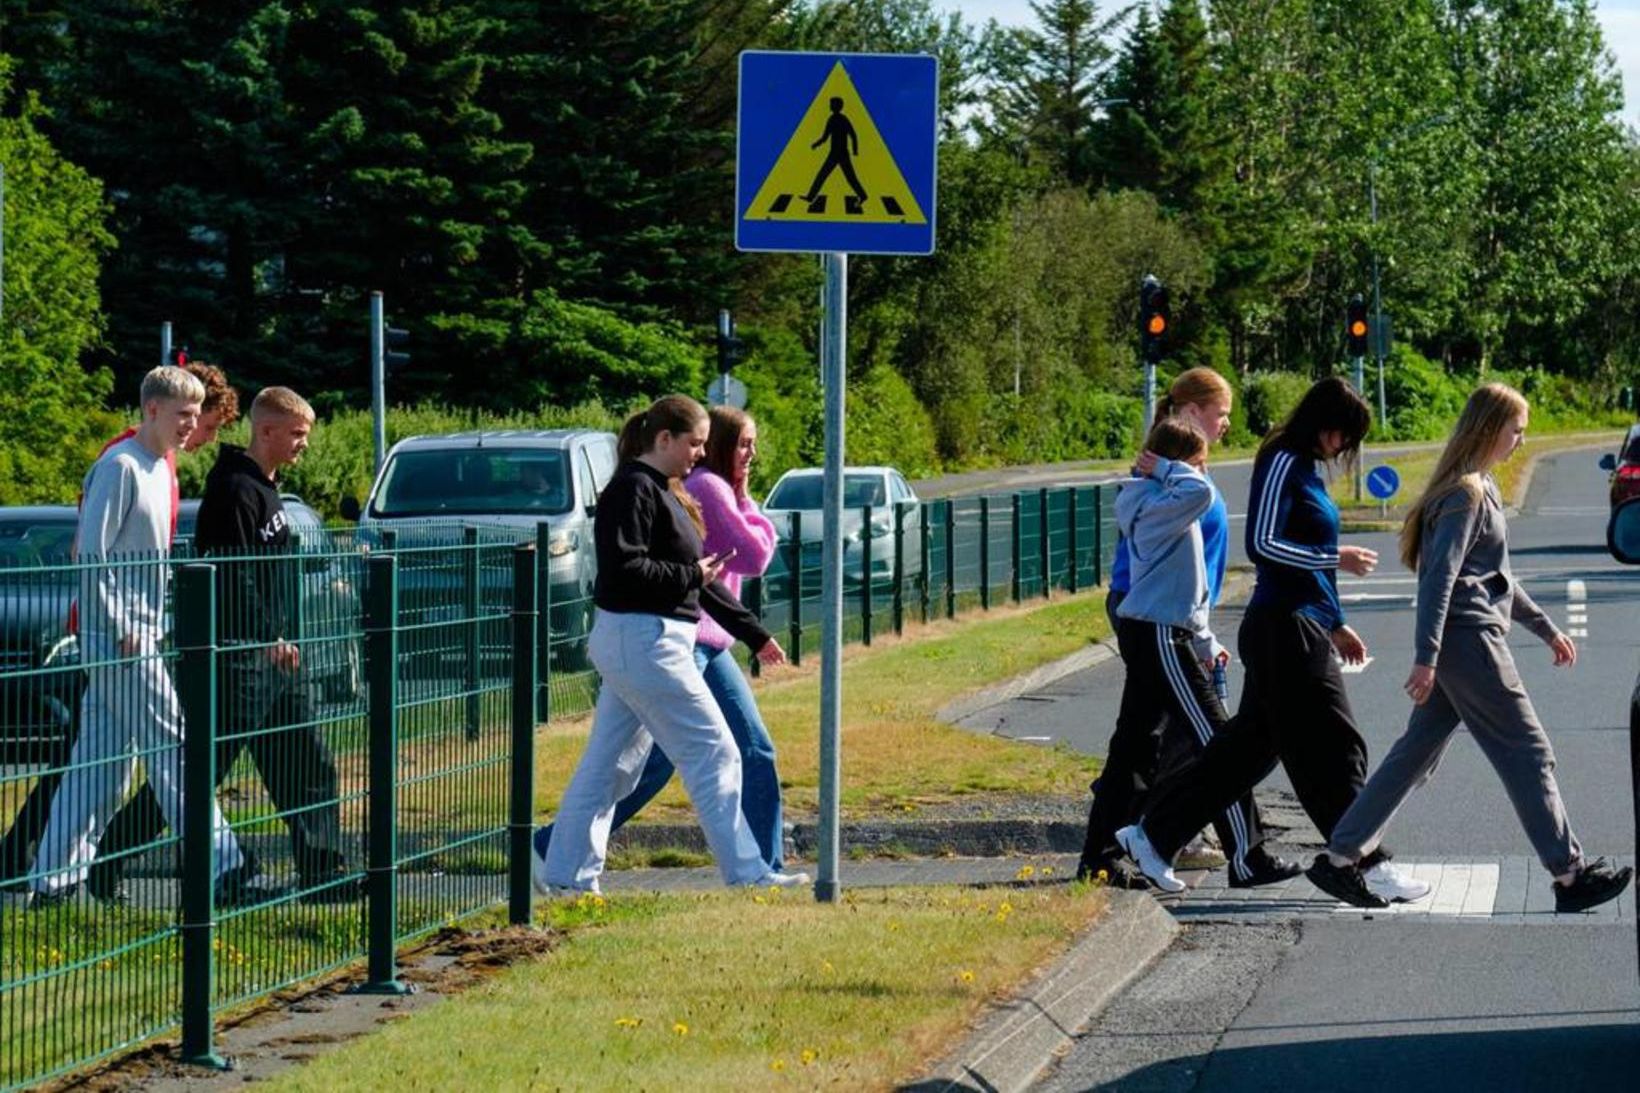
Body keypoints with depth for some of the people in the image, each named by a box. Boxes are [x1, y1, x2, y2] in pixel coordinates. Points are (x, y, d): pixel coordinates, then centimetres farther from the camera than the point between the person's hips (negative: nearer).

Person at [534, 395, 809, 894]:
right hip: (643, 641, -10)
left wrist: (754, 634, 22)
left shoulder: (665, 493, 19)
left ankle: (566, 875, 16)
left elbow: (703, 578, 22)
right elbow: (623, 568, -23)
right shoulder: (633, 491, -13)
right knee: (713, 753, -6)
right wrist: (690, 576, -15)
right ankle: (745, 872, -3)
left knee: (610, 764, 12)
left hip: (636, 643, 10)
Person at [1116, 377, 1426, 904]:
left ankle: (1151, 835, 17)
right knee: (1333, 747, -6)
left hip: (1304, 628, 10)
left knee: (1250, 745, 12)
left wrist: (1336, 624, 23)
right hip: (1285, 629, -10)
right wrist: (1336, 558, -17)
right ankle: (1369, 864, -1)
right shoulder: (1282, 464, -11)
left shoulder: (1306, 469, 18)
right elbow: (1263, 545, -19)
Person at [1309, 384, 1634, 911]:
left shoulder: (1481, 488, 18)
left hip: (1458, 646, 10)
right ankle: (1569, 874, 2)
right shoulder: (1465, 493, -14)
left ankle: (1340, 859, 10)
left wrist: (1546, 628, 30)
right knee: (1528, 751, -3)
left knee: (1416, 752, 10)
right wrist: (1425, 658, -25)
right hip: (1469, 640, -10)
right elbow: (1440, 576, -20)